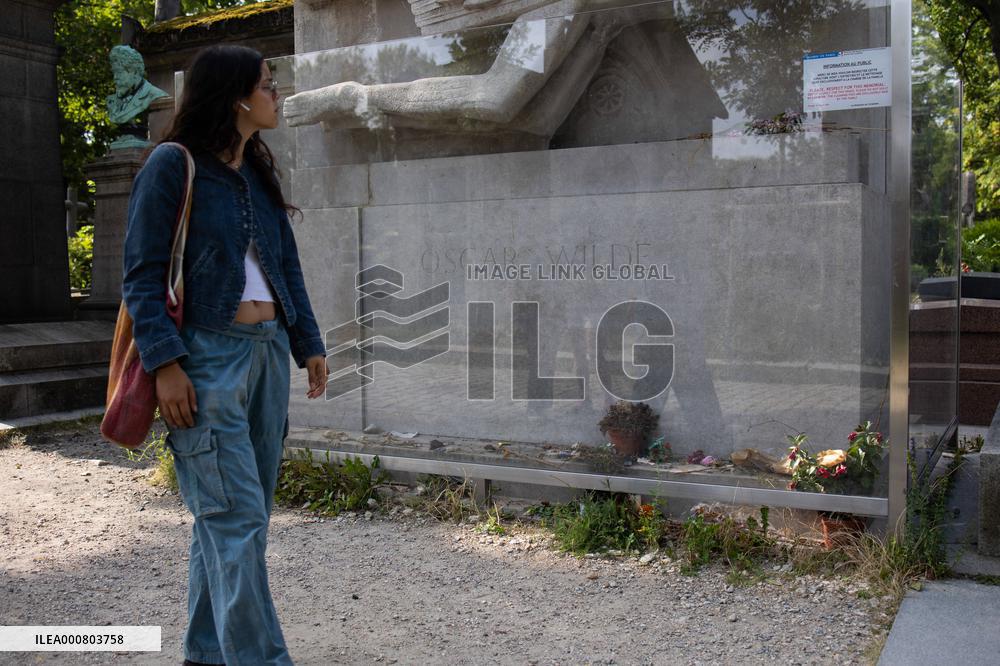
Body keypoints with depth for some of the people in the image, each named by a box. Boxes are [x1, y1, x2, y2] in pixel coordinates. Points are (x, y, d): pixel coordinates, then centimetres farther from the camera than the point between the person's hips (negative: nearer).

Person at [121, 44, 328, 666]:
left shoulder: (259, 170, 16)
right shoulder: (174, 164, -4)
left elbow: (287, 266, 18)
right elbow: (142, 273, -8)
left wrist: (309, 343, 12)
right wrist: (164, 362, -17)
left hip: (268, 353, 7)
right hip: (208, 356, -7)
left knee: (239, 518, 11)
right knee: (234, 518, -9)